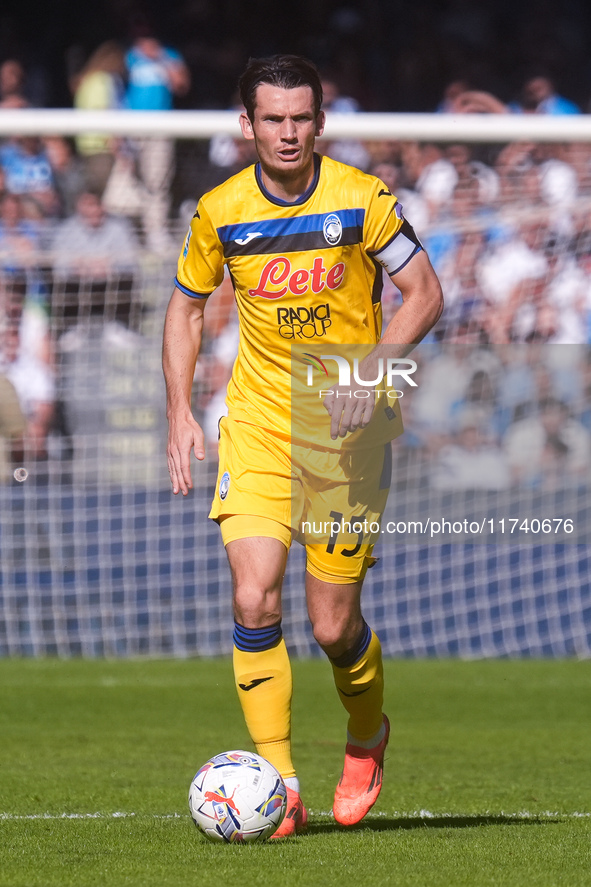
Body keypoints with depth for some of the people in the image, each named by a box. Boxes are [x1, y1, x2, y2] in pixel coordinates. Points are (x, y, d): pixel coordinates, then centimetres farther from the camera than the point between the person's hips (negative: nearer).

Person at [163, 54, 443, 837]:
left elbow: (425, 294, -3)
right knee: (254, 598, -17)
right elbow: (187, 305, 13)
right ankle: (278, 783, -8)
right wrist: (180, 412, 3)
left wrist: (369, 372, -17)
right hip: (257, 424, 2)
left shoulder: (363, 200, -9)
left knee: (332, 626, -1)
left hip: (346, 429, -2)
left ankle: (367, 738, 31)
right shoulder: (220, 212, -2)